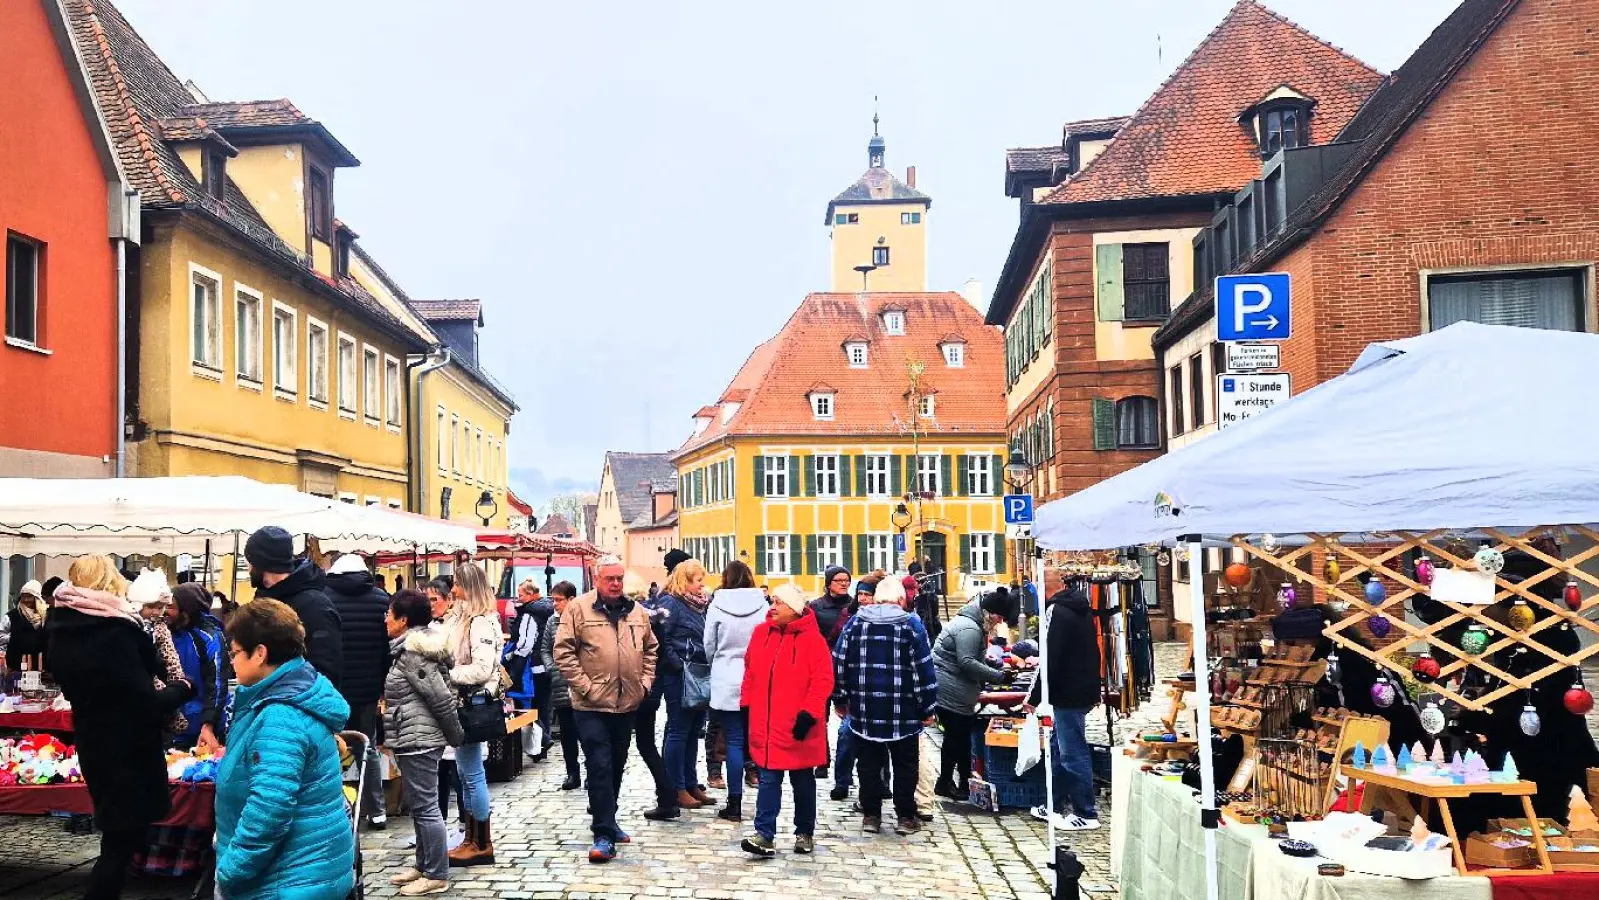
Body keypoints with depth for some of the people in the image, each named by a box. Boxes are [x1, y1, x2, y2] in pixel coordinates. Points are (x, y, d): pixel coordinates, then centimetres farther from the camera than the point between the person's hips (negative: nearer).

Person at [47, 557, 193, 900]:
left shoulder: (60, 630, 1)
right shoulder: (114, 632, -24)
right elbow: (147, 704, -24)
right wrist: (183, 688, -5)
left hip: (93, 745, 8)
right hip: (126, 750, -8)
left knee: (120, 834, 21)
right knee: (123, 841, 4)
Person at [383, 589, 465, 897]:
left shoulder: (412, 653, -19)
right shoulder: (409, 648, 11)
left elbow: (441, 696, -20)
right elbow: (440, 695, 15)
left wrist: (455, 735, -10)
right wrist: (453, 734, 17)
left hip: (418, 739, -10)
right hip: (414, 738, 10)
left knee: (425, 806, -3)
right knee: (420, 805, 17)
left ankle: (436, 875, 4)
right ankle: (424, 866, 27)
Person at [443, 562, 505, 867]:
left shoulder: (481, 622, -18)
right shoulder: (459, 617, 10)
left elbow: (482, 669, -23)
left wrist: (448, 674, -15)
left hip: (474, 701, -9)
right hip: (460, 700, 9)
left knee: (472, 773, -2)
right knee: (465, 772, 15)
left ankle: (483, 845, 8)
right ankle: (472, 839, 25)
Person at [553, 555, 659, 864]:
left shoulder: (637, 611, 8)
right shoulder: (578, 609, -7)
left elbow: (650, 648, 18)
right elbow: (563, 651, -10)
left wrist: (645, 680, 7)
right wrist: (584, 686, -14)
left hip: (627, 702, 5)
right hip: (592, 705, -5)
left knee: (616, 765, 17)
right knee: (599, 766, -8)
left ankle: (607, 821, 33)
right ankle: (604, 835, -5)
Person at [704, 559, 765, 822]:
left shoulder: (717, 605, -6)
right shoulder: (762, 605, -4)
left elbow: (708, 646, 2)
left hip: (727, 683, -1)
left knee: (734, 741, 3)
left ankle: (735, 804, 5)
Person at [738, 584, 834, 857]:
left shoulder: (812, 639, -12)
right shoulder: (761, 632, 4)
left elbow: (823, 680, -14)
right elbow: (750, 672, 13)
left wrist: (808, 713, -20)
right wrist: (746, 704, 10)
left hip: (798, 725, -3)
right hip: (765, 723, 4)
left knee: (802, 781, 12)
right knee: (768, 778, 3)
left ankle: (805, 833, 25)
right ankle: (764, 834, 2)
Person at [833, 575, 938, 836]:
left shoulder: (855, 623, 3)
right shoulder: (911, 626, -6)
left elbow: (839, 663, 5)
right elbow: (924, 669, -7)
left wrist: (842, 698, 15)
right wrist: (927, 708, 0)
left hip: (864, 710, 2)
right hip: (903, 714, -2)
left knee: (869, 763, 11)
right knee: (905, 764, 9)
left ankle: (870, 815, 14)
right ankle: (905, 817, 13)